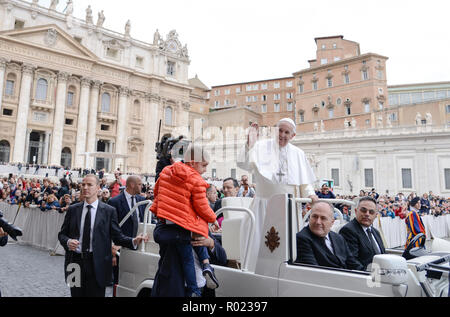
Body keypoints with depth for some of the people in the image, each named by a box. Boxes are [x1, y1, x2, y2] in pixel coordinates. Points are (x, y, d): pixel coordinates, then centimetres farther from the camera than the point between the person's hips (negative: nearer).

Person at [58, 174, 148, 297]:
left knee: (96, 294, 6)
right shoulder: (73, 209, 7)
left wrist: (134, 241, -20)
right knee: (76, 294, 12)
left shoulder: (109, 211, -2)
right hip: (75, 262, 3)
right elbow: (62, 234, 11)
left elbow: (117, 236, -3)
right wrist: (68, 242, -11)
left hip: (97, 265, -2)